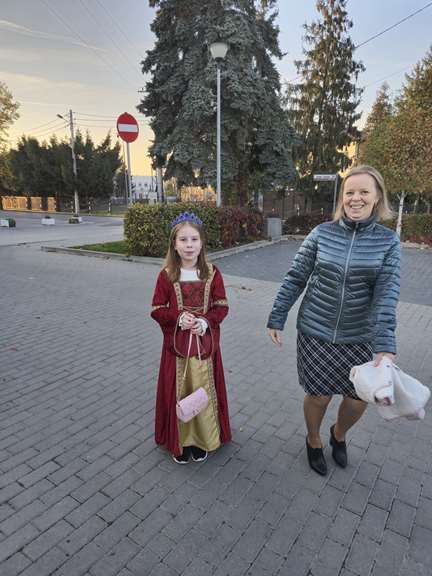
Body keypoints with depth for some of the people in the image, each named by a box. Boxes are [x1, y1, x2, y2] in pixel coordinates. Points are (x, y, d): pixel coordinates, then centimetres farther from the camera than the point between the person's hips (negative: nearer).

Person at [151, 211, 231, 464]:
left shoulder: (212, 273, -4)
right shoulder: (167, 275, -6)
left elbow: (222, 307, -1)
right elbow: (157, 310, -2)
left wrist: (205, 321, -18)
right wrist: (178, 318, -19)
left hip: (205, 343, 1)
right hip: (177, 343, 0)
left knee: (204, 391, 11)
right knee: (178, 392, 10)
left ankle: (202, 439, 33)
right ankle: (179, 441, 30)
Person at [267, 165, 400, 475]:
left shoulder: (388, 241, -5)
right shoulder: (321, 233, -6)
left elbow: (387, 294, -14)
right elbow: (295, 279, -2)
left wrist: (384, 346, -24)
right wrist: (276, 320, -2)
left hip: (360, 338, 1)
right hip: (315, 333, -1)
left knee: (359, 400, 11)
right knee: (319, 395, 9)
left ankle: (339, 434, 47)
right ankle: (314, 441, 43)